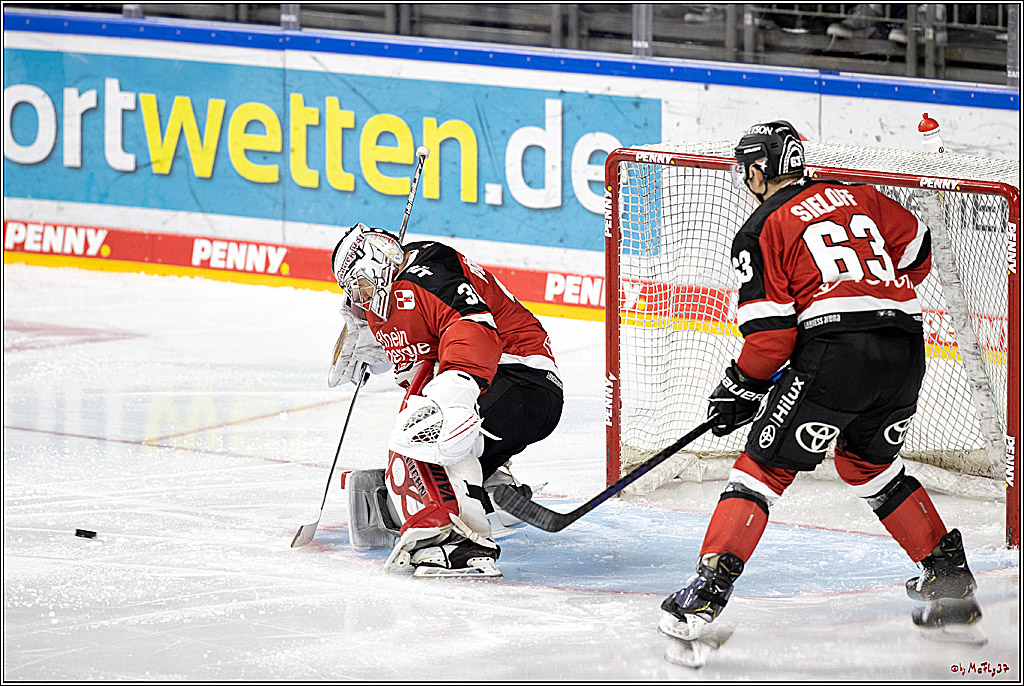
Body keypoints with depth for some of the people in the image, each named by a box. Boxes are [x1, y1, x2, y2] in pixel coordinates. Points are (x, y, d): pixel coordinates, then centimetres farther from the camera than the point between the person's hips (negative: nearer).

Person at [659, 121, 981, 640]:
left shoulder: (760, 232, 3)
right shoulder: (855, 197, 20)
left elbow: (769, 334, -4)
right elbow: (917, 250, 26)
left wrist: (742, 388, 9)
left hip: (835, 352, -6)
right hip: (906, 352, 6)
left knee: (765, 465, 0)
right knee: (869, 464, 27)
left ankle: (710, 587, -11)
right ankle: (950, 578, 27)